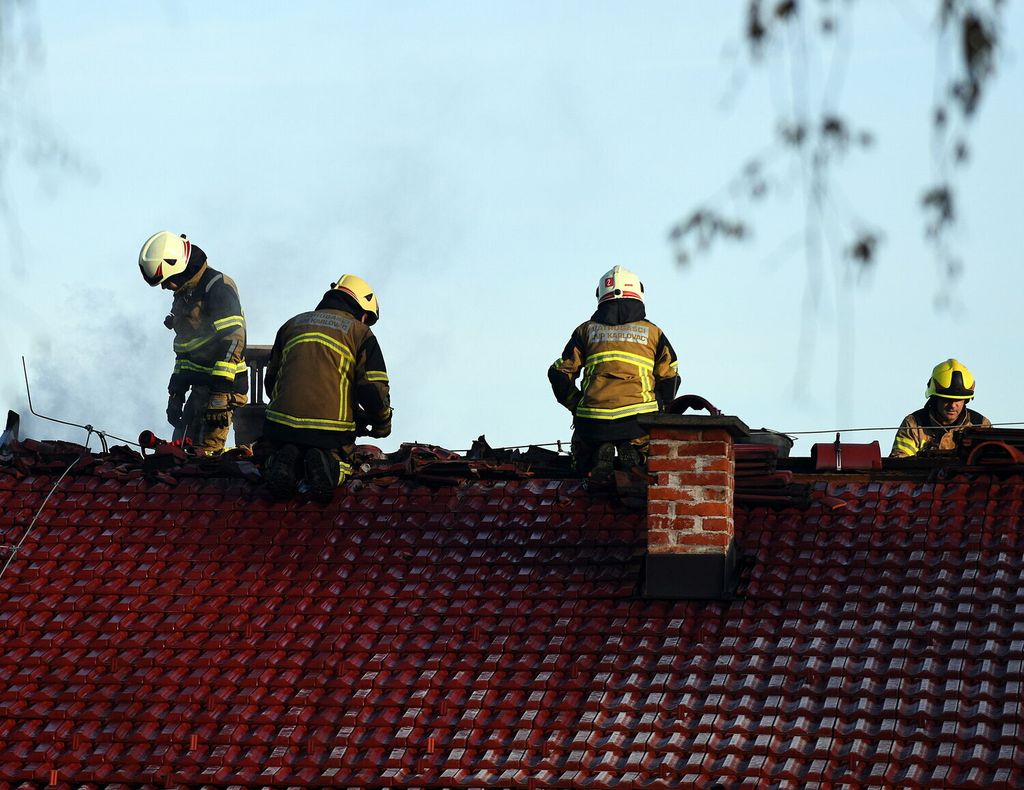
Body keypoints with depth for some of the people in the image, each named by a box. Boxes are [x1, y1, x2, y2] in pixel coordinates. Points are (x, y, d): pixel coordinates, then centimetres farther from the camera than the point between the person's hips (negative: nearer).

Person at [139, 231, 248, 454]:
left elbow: (232, 339, -21)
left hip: (225, 385, -10)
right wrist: (176, 392, 20)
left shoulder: (218, 287, -12)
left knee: (206, 451, -17)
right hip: (200, 388, 10)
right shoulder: (183, 295, 19)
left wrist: (220, 390, -26)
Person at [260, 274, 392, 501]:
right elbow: (374, 389, -1)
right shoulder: (360, 333, 7)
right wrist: (382, 424, 17)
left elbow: (271, 380, 24)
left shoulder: (292, 325, 20)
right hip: (331, 429, -3)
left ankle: (284, 459, -10)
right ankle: (326, 462, -13)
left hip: (283, 423, 3)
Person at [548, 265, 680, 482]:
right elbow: (669, 377, 12)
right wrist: (659, 411, 23)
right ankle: (633, 451, -10)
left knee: (582, 461, 26)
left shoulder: (586, 330, 15)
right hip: (639, 419, -1)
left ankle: (599, 455, -9)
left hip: (593, 421, 1)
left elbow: (560, 373, 13)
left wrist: (576, 406, 23)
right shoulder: (652, 332, 14)